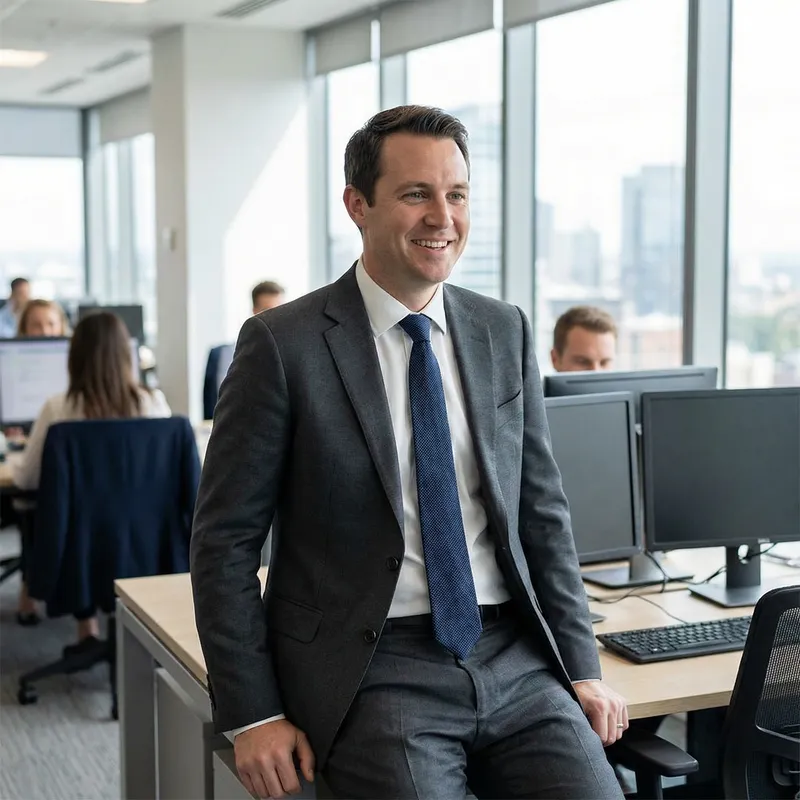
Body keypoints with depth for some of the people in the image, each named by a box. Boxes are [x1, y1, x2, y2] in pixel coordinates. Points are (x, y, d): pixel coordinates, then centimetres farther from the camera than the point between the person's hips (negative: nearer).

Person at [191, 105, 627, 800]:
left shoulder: (505, 332, 8)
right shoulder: (284, 344, -6)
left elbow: (542, 509, 12)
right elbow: (225, 538, -4)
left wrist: (581, 666, 5)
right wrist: (251, 716, -8)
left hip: (515, 662, 4)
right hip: (373, 672, -4)